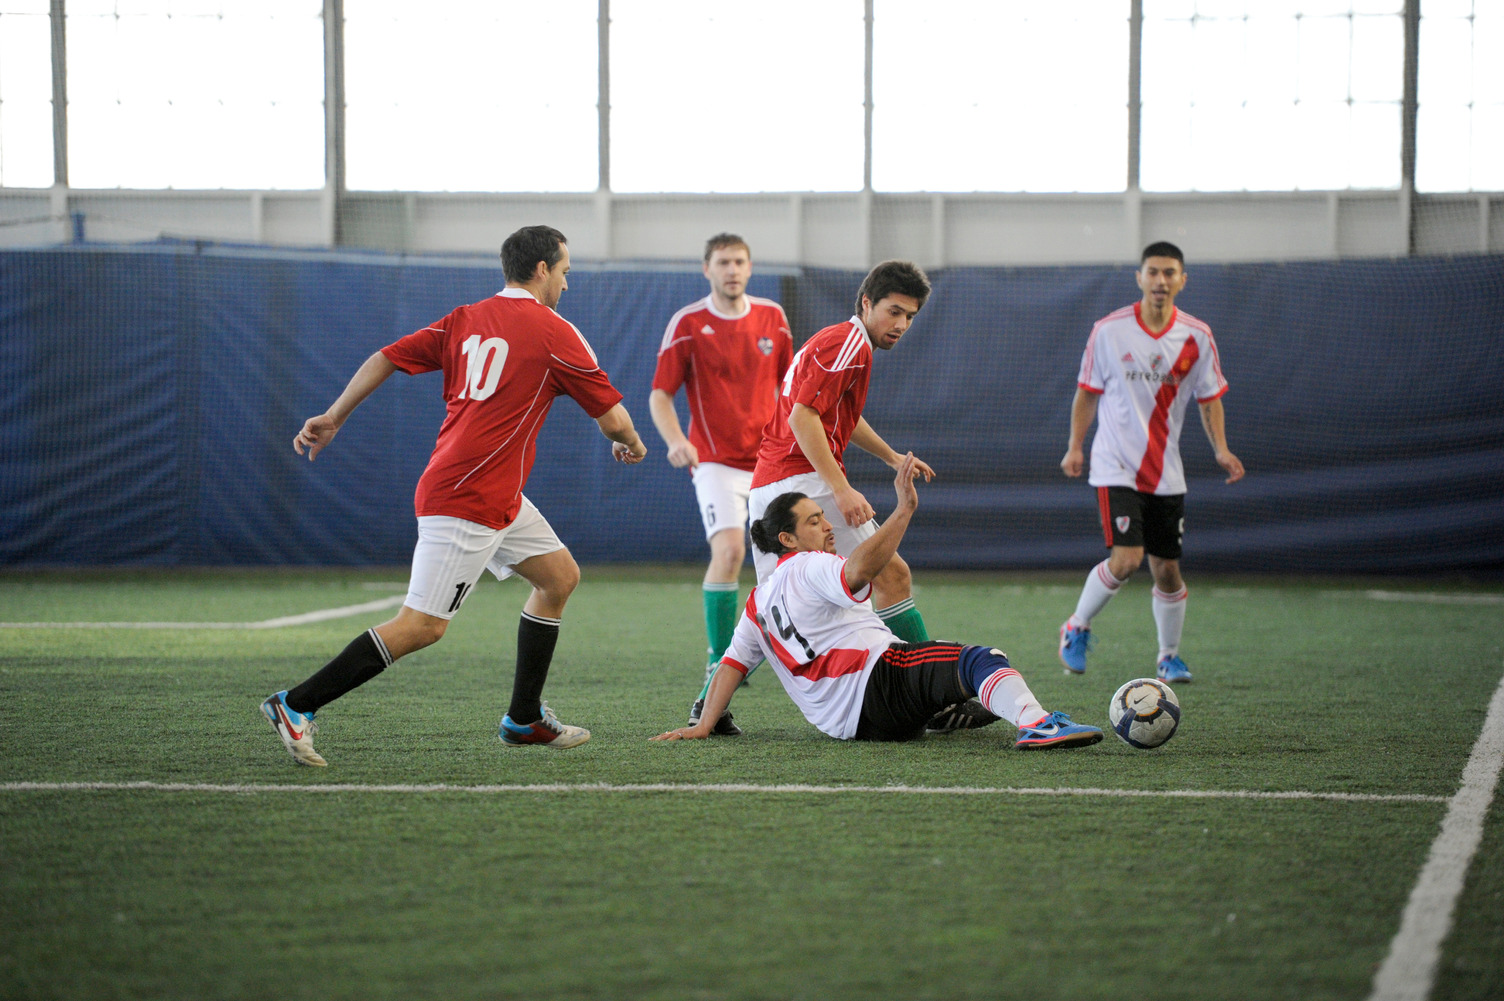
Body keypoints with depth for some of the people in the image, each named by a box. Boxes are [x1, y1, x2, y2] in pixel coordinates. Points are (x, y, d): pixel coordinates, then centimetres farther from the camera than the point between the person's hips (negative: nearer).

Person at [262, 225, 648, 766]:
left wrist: (333, 417, 13)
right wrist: (631, 444, 19)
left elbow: (386, 358, 7)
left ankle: (524, 720, 20)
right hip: (469, 500, -9)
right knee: (423, 624, -11)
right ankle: (295, 706, -12)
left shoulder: (466, 320, 12)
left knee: (560, 576, 17)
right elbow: (613, 417, -2)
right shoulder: (553, 332, -7)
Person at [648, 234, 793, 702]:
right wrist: (675, 440, -24)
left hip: (769, 459, 5)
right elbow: (660, 394, -7)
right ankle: (720, 656, -12)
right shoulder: (688, 324, -6)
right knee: (729, 549, -22)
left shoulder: (772, 317, 6)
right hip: (716, 459, -5)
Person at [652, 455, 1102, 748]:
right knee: (981, 661, -30)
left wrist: (704, 725, 19)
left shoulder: (759, 602, 25)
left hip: (842, 720, 10)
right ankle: (1034, 722, -51)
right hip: (876, 679, -10)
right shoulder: (807, 567, -1)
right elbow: (855, 573, -23)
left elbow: (733, 661, 19)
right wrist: (903, 510, -27)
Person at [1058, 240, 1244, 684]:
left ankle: (1169, 657, 25)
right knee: (1126, 558, -19)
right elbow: (1088, 392, 5)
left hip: (1166, 474, 3)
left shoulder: (1197, 337, -1)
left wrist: (1220, 450, -7)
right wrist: (1075, 447, -1)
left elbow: (1209, 398, 7)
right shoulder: (1109, 330, -6)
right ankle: (1078, 628, 5)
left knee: (1167, 569, 5)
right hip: (1116, 467, -3)